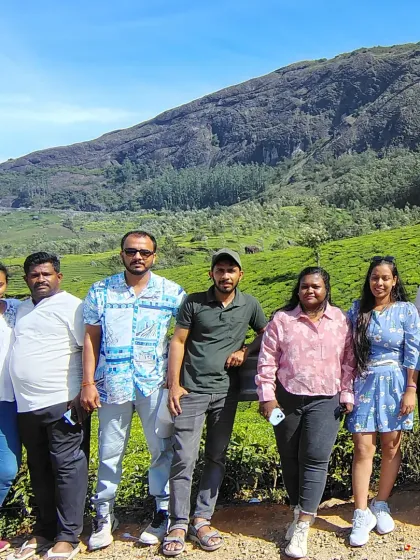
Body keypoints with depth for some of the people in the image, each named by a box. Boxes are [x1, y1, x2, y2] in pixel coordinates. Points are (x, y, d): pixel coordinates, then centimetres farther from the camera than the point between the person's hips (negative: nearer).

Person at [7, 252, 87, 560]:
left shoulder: (71, 306, -7)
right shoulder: (21, 309, 15)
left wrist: (82, 392, -17)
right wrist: (23, 396, 15)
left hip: (60, 402, -7)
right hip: (26, 405, 7)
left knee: (67, 467, 0)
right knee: (39, 470, 15)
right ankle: (44, 531, 28)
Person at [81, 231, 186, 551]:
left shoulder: (172, 292, 2)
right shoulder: (101, 292, 5)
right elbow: (91, 339, 5)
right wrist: (88, 383, 0)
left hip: (155, 384, -1)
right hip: (112, 385, 1)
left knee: (162, 449, 3)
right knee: (110, 451, 9)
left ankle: (164, 512, 20)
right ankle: (104, 515, 24)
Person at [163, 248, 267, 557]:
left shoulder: (249, 305, 5)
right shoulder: (194, 302, -2)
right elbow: (178, 342, -1)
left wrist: (245, 351, -3)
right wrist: (174, 384, -7)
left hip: (226, 392, 3)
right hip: (192, 390, -2)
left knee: (216, 457, 9)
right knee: (184, 457, -5)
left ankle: (202, 520, 20)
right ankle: (179, 524, 8)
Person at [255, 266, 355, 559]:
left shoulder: (340, 320, 4)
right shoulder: (281, 319, 0)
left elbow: (348, 361, 7)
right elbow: (267, 360, 0)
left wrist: (347, 395, 4)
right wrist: (267, 396, -5)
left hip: (325, 401, -1)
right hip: (287, 399, 1)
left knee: (315, 459, -9)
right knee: (290, 459, 10)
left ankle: (302, 527, -3)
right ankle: (301, 511, 30)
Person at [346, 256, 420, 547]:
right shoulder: (357, 309, 4)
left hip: (395, 384, -1)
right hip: (364, 384, 1)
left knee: (391, 447, 7)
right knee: (363, 449, -3)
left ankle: (381, 505, 24)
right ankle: (362, 514, 4)